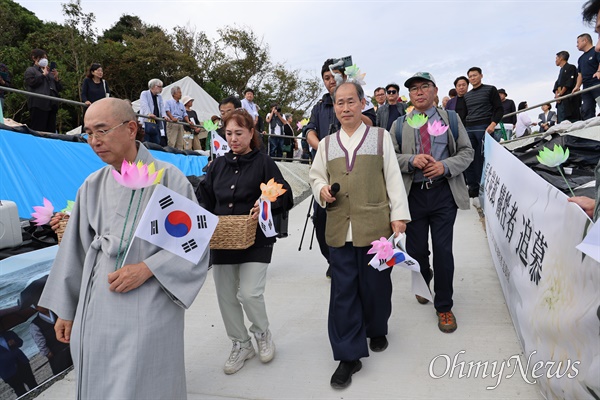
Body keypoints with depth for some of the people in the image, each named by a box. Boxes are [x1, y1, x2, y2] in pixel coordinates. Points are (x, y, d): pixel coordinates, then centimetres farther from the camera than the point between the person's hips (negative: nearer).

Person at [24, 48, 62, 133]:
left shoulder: (49, 72, 26)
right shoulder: (30, 70, 12)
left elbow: (59, 88, 22)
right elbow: (32, 83, -8)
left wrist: (56, 78, 6)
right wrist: (43, 74, -2)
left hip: (51, 104, 6)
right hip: (38, 104, -6)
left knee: (51, 130, 1)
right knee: (38, 129, -12)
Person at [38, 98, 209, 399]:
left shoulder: (167, 178, -9)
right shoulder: (92, 186, 5)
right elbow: (76, 250, 11)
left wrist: (147, 268, -19)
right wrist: (65, 310, 14)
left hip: (147, 310, -5)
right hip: (96, 312, 5)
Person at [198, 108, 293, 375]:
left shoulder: (263, 162, -2)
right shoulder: (218, 165, 11)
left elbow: (285, 197, -7)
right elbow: (206, 201, 14)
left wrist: (268, 205, -26)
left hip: (255, 241, -5)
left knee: (249, 293, -12)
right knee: (226, 297, 9)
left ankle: (262, 333, 21)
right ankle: (241, 345, 31)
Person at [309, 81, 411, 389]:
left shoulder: (380, 137, 8)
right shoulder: (326, 144, 14)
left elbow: (393, 178, 4)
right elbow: (316, 177, 20)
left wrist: (398, 214, -1)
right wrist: (322, 190, -2)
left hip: (375, 226, -1)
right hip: (339, 229, 2)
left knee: (376, 285, 9)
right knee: (343, 291, 2)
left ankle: (376, 331, 37)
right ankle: (348, 355, 13)